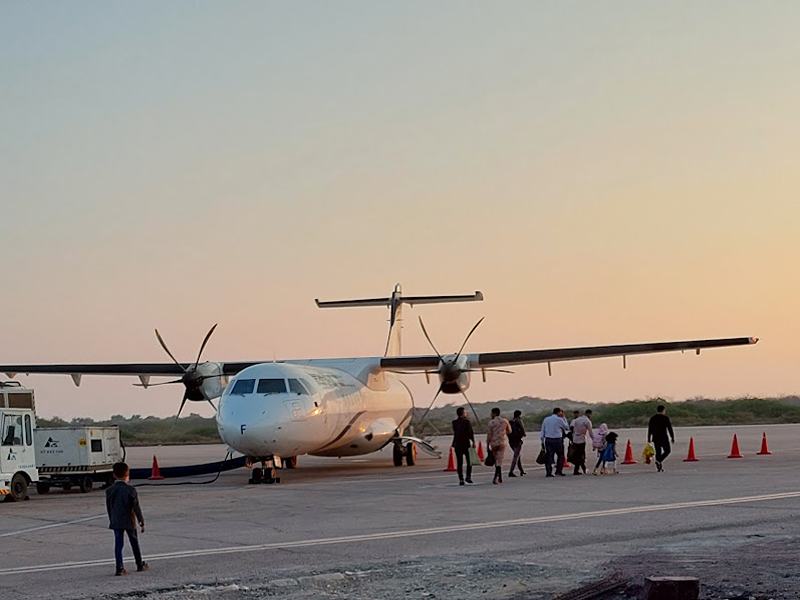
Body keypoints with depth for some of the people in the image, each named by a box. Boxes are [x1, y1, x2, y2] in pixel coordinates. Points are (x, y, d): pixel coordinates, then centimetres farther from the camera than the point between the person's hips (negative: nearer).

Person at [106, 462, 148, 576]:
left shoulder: (109, 490, -2)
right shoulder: (130, 489, -11)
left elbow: (109, 507, 6)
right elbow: (136, 507, -10)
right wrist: (141, 521, -3)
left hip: (116, 522, 2)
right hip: (129, 521, -2)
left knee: (118, 544, 2)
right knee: (134, 543, 14)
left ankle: (119, 568, -7)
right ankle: (140, 565, 26)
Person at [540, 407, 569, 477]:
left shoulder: (546, 419, 9)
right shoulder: (559, 420, -4)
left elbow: (542, 431, 9)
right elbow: (567, 428, 9)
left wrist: (542, 440, 13)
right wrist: (564, 418, 14)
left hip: (548, 440, 4)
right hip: (557, 440, -4)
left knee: (549, 456, 4)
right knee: (560, 456, 11)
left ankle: (548, 472, -1)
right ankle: (558, 471, 7)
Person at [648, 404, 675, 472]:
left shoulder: (652, 418, 6)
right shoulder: (665, 418, -6)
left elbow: (649, 429, 7)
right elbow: (670, 429, -8)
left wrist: (649, 439, 11)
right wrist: (672, 438, -2)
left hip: (655, 438, 4)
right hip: (664, 438, -4)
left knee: (658, 452, 10)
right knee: (667, 450, 10)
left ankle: (659, 468, 7)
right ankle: (659, 461, -12)